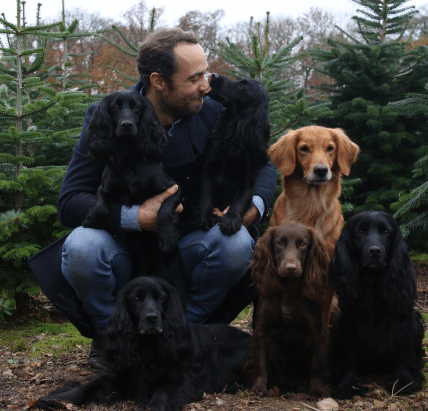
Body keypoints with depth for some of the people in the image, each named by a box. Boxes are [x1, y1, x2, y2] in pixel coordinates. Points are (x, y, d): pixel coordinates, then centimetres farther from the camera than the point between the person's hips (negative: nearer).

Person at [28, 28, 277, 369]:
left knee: (237, 243, -28)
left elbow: (263, 166, 4)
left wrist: (254, 206, -20)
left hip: (185, 249, 2)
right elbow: (69, 202, -17)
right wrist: (136, 216, -34)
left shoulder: (211, 114, -6)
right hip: (123, 248, -1)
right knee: (81, 247, -33)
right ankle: (110, 337, -3)